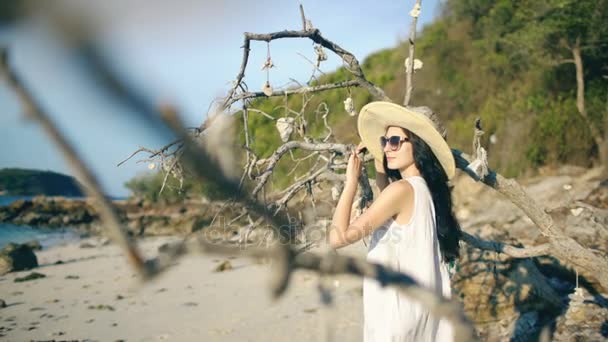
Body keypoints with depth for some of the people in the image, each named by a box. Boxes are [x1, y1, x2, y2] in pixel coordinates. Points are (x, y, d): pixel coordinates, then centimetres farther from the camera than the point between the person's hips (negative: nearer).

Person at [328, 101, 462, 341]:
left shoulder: (403, 189, -17)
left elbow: (339, 237, -22)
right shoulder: (427, 188, 6)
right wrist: (378, 161, 17)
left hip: (398, 308, -8)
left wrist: (351, 180, -13)